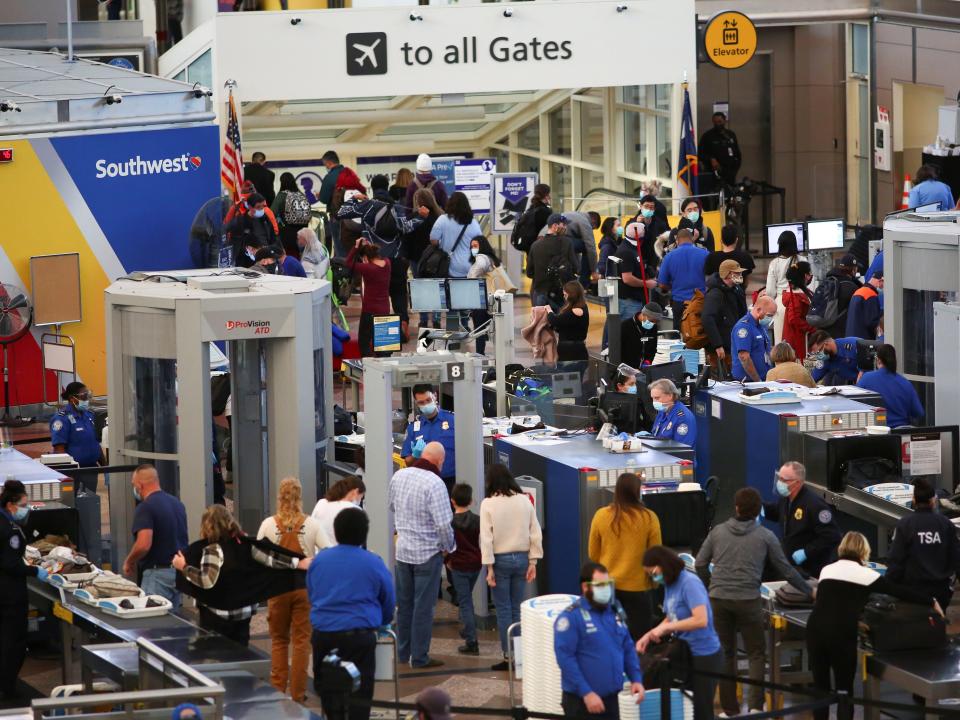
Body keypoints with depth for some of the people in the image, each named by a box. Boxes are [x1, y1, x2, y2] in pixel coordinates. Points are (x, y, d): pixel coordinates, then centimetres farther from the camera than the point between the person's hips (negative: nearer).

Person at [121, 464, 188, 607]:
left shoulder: (145, 508, -15)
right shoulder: (177, 503, 12)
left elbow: (143, 545, -25)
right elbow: (185, 541, 21)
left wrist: (129, 562, -8)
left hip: (157, 572, -8)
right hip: (179, 571, 8)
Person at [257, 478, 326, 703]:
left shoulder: (269, 524, -6)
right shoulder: (311, 524, -8)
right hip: (305, 586, -1)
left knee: (279, 640, 14)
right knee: (301, 640, 6)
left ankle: (277, 690, 13)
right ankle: (297, 692, 7)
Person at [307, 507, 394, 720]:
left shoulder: (319, 559, 8)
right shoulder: (373, 563, -1)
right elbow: (389, 602, 10)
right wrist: (381, 623, 30)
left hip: (322, 633, 3)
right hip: (358, 635, -3)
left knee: (326, 687, 15)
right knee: (359, 693, 1)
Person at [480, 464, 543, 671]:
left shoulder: (488, 504, -9)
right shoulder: (524, 500, 1)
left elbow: (486, 537, -11)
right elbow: (536, 533, 2)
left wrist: (489, 567, -8)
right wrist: (533, 562, 7)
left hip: (501, 559, -4)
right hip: (521, 558, 4)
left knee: (503, 609, 2)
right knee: (517, 608, 11)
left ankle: (509, 656, 0)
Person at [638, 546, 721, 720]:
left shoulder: (690, 583, -19)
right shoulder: (669, 585, 5)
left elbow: (701, 620, -28)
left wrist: (665, 628, -23)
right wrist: (649, 636, 0)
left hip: (704, 655, -8)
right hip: (686, 653, 8)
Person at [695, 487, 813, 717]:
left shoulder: (718, 532, 8)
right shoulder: (765, 536, 2)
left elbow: (700, 564, 9)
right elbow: (785, 569, 7)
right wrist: (809, 590, 20)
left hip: (718, 600, 2)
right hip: (748, 601, -2)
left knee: (725, 654, 12)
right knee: (757, 654, 7)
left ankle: (730, 709, 14)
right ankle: (755, 706, -7)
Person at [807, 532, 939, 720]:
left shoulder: (826, 570, 16)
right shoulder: (866, 575, 5)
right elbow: (901, 591, 10)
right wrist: (931, 601, 23)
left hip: (815, 629, 4)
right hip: (842, 635, -4)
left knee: (820, 688, 14)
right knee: (844, 691, 7)